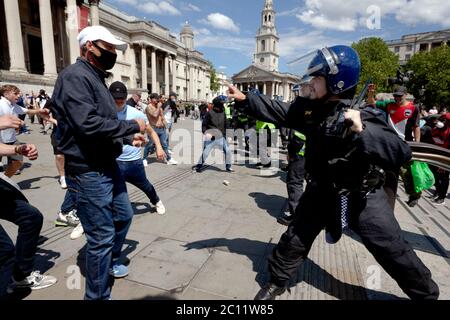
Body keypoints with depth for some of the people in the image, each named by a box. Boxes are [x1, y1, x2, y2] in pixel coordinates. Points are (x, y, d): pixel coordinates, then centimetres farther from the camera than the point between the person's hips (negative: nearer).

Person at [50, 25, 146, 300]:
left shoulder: (96, 78, 16)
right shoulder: (75, 76, -15)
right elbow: (88, 124, -28)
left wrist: (128, 138, 6)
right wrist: (132, 126, -17)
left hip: (109, 165, 10)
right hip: (89, 172, -10)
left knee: (123, 216, 23)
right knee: (102, 236, 0)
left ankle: (111, 262, 47)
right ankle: (98, 295, 21)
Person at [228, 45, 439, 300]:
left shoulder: (364, 117, -24)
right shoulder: (309, 108, -7)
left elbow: (400, 154, -32)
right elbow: (276, 111, -2)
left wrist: (362, 132, -45)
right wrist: (245, 99, -8)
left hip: (361, 197, -4)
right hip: (321, 192, 5)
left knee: (395, 252, 11)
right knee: (294, 240, 13)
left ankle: (426, 293, 40)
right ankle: (277, 282, 36)